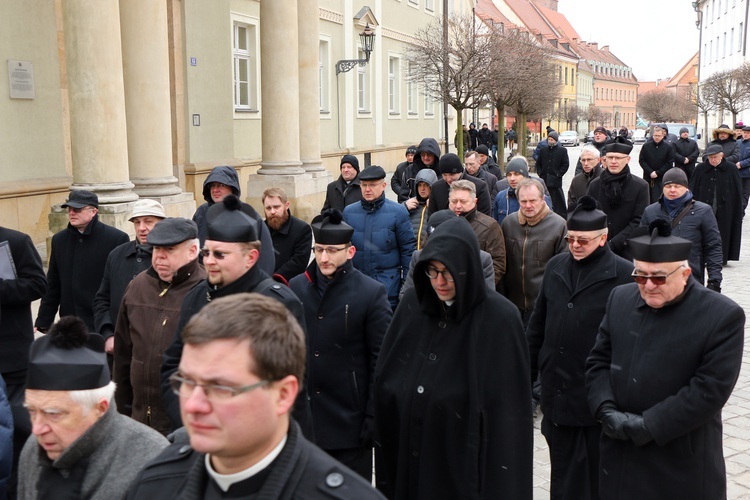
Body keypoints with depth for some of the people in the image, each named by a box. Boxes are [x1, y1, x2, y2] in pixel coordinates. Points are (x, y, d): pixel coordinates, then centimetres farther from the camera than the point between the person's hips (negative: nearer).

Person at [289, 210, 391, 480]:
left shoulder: (372, 293, -8)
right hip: (302, 416, 4)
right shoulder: (296, 288, 3)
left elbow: (381, 361, -7)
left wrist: (373, 417, -9)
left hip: (350, 421, -3)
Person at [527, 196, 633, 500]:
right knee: (563, 471, 15)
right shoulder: (556, 266, 6)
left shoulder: (623, 275, -10)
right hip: (558, 389, 5)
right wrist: (528, 372, 13)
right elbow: (537, 324, 13)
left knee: (596, 474, 11)